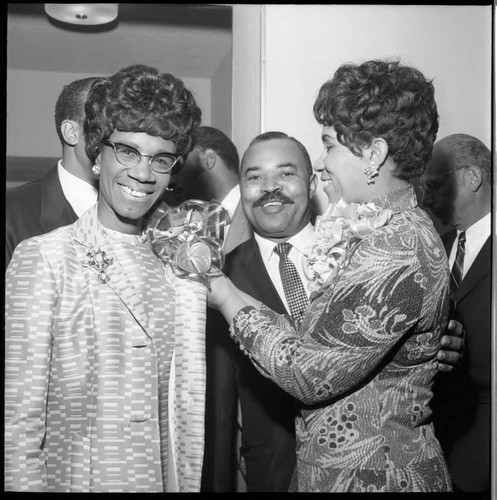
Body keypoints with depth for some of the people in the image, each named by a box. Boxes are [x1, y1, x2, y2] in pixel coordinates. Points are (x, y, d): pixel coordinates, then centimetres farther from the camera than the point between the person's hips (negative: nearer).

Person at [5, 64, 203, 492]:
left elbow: (188, 410, 6)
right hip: (73, 478, -4)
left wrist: (189, 483, 0)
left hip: (164, 480, 5)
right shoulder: (41, 258, -12)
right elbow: (20, 419, -13)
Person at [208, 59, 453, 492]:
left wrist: (227, 297, -11)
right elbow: (316, 340, 4)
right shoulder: (370, 230, 6)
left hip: (373, 475, -8)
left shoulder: (399, 250, -23)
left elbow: (312, 374, -22)